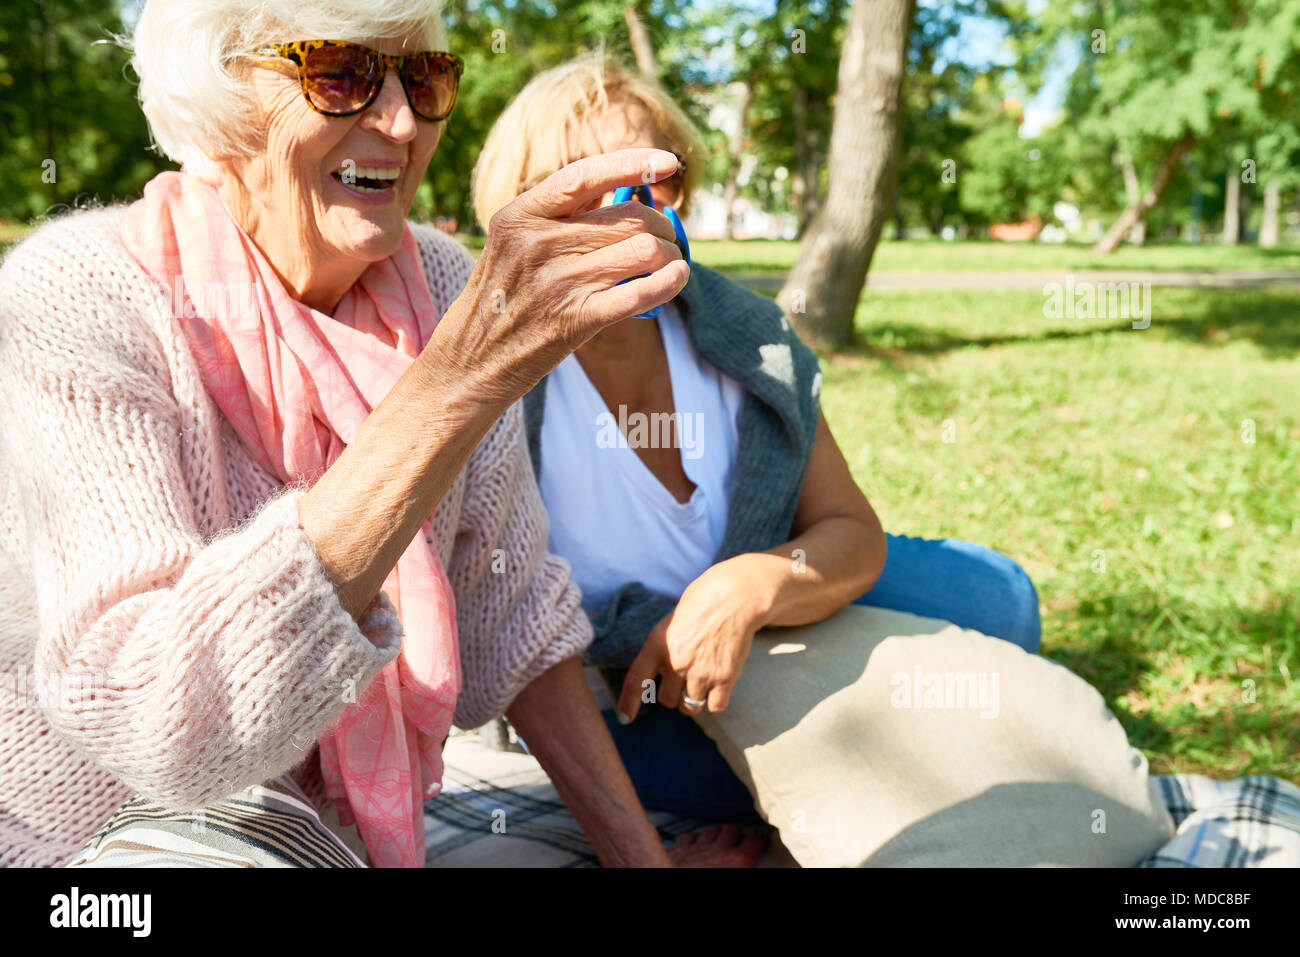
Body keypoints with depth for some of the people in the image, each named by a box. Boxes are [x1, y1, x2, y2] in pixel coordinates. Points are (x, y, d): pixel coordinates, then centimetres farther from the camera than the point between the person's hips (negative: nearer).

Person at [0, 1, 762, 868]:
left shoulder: (442, 290, -7)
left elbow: (507, 610, 0)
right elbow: (158, 723, -36)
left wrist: (641, 857, 0)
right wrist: (455, 381, -43)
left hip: (319, 811, 6)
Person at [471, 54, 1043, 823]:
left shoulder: (744, 339, -13)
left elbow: (855, 537, -14)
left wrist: (747, 589, -36)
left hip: (755, 626, 5)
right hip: (599, 708, -4)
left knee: (992, 597, -3)